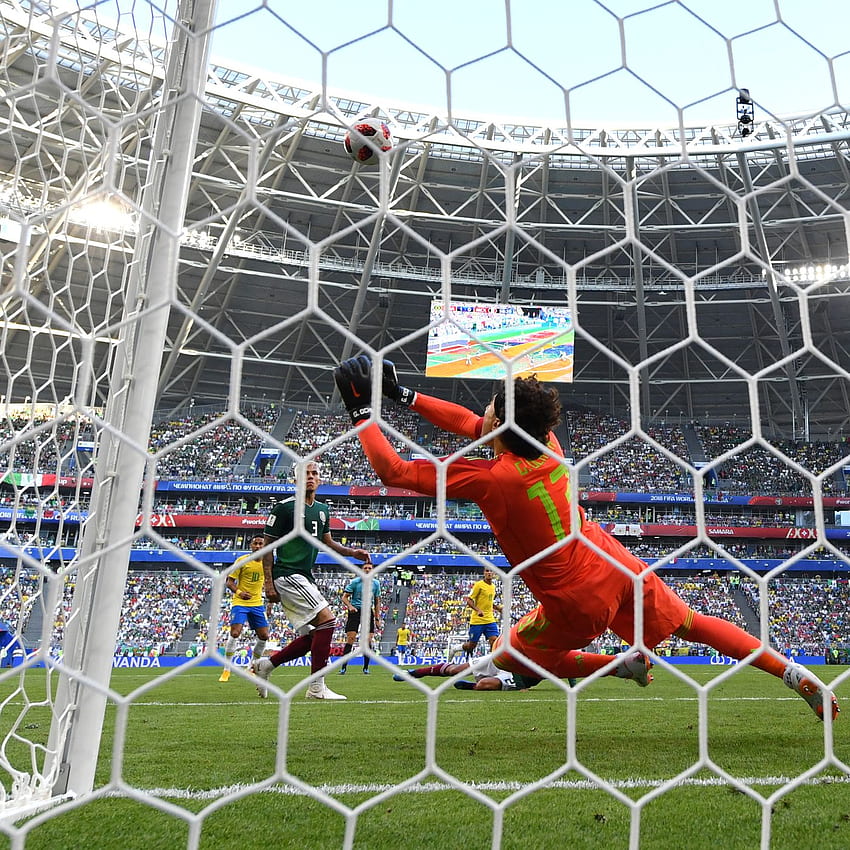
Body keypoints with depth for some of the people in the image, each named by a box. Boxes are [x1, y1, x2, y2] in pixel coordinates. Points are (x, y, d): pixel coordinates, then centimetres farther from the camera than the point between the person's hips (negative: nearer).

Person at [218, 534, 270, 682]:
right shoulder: (242, 561, -7)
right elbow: (229, 581, -6)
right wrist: (238, 592, -24)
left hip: (257, 603, 5)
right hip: (240, 603, -4)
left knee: (264, 636, 2)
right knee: (235, 633, -16)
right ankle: (226, 671, -1)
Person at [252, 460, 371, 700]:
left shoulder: (322, 510, 14)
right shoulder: (284, 507, -8)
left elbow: (328, 543, 24)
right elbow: (267, 545, -6)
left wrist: (352, 552, 6)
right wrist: (268, 583, -12)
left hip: (305, 578, 9)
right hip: (287, 575, -9)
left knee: (312, 637, 7)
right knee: (327, 620, -17)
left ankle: (265, 665, 21)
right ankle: (317, 687, -10)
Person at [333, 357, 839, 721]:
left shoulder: (493, 479, -24)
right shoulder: (550, 445, -5)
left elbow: (394, 471, -20)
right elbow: (471, 425, 9)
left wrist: (362, 412, -9)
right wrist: (404, 396, 11)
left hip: (580, 602, -6)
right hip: (619, 568, 6)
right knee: (694, 624, 24)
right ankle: (793, 673, 24)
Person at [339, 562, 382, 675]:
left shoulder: (376, 583, 8)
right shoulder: (354, 582, -2)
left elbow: (377, 602, 15)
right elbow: (344, 597, -2)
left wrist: (377, 619, 11)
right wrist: (349, 606, -22)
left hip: (368, 611, 3)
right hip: (355, 611, -3)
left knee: (368, 640, -2)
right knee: (350, 639, -11)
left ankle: (366, 667, 10)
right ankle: (343, 667, -7)